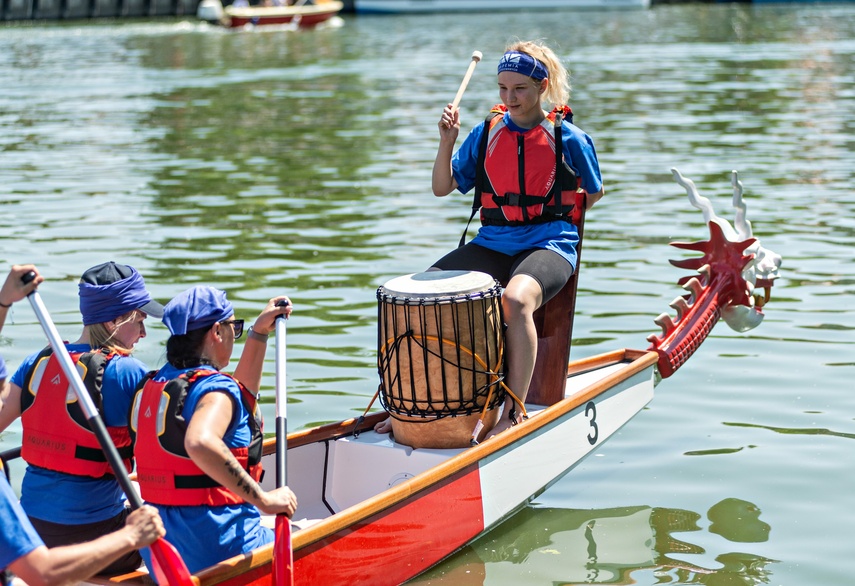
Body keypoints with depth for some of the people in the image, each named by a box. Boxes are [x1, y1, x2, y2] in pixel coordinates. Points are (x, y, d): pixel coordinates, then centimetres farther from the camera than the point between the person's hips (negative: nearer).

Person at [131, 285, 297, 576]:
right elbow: (199, 443, -37)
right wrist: (263, 499, -30)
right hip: (219, 549, -8)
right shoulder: (215, 388, -15)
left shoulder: (152, 385, 13)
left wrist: (259, 333, 30)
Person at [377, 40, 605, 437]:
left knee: (516, 299, -38)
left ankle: (514, 414, -31)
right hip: (492, 244, 5)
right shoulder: (487, 132, 8)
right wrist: (447, 142, -6)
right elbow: (442, 188, 8)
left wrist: (552, 213, 6)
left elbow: (594, 193, 13)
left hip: (548, 245, -4)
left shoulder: (568, 138, -1)